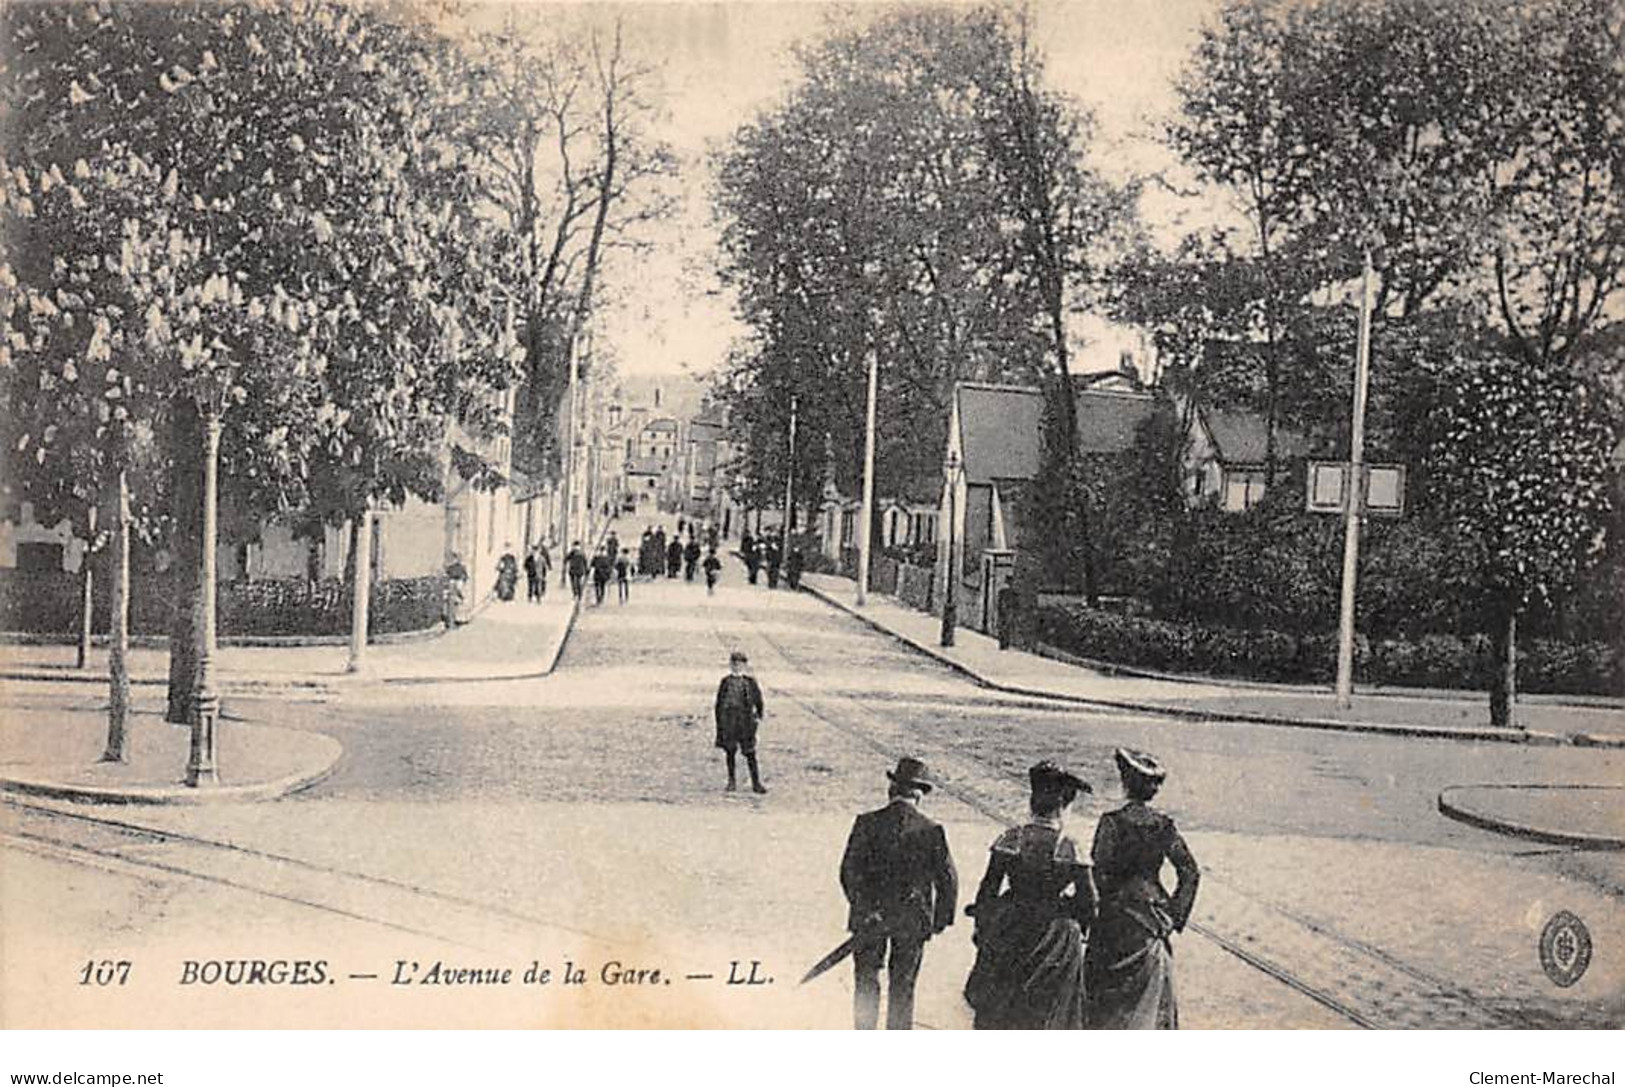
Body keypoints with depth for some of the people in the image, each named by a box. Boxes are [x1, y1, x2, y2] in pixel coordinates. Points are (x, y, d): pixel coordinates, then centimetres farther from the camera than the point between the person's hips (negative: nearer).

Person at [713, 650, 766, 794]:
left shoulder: (750, 682, 1)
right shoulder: (725, 682, 2)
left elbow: (758, 700, 8)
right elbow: (719, 703, 7)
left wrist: (758, 717, 2)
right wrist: (719, 721, 4)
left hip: (746, 721, -1)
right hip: (729, 721, 1)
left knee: (750, 753, -1)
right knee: (730, 752, 7)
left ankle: (756, 783, 3)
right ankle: (732, 781, 19)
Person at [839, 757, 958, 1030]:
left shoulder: (867, 824, -11)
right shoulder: (931, 831, -9)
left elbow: (849, 871, -12)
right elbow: (948, 879, -5)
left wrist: (863, 907, -2)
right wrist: (941, 919, 8)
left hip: (870, 918, 0)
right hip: (913, 920, 1)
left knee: (866, 981, 15)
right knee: (903, 987, 15)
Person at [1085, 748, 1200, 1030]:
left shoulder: (1113, 822, -13)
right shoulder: (1164, 826, 1)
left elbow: (1100, 873, -17)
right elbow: (1191, 873, 2)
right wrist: (1175, 916, 7)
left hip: (1118, 921, -5)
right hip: (1154, 922, 5)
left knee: (1110, 1000, 6)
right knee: (1155, 1001, 14)